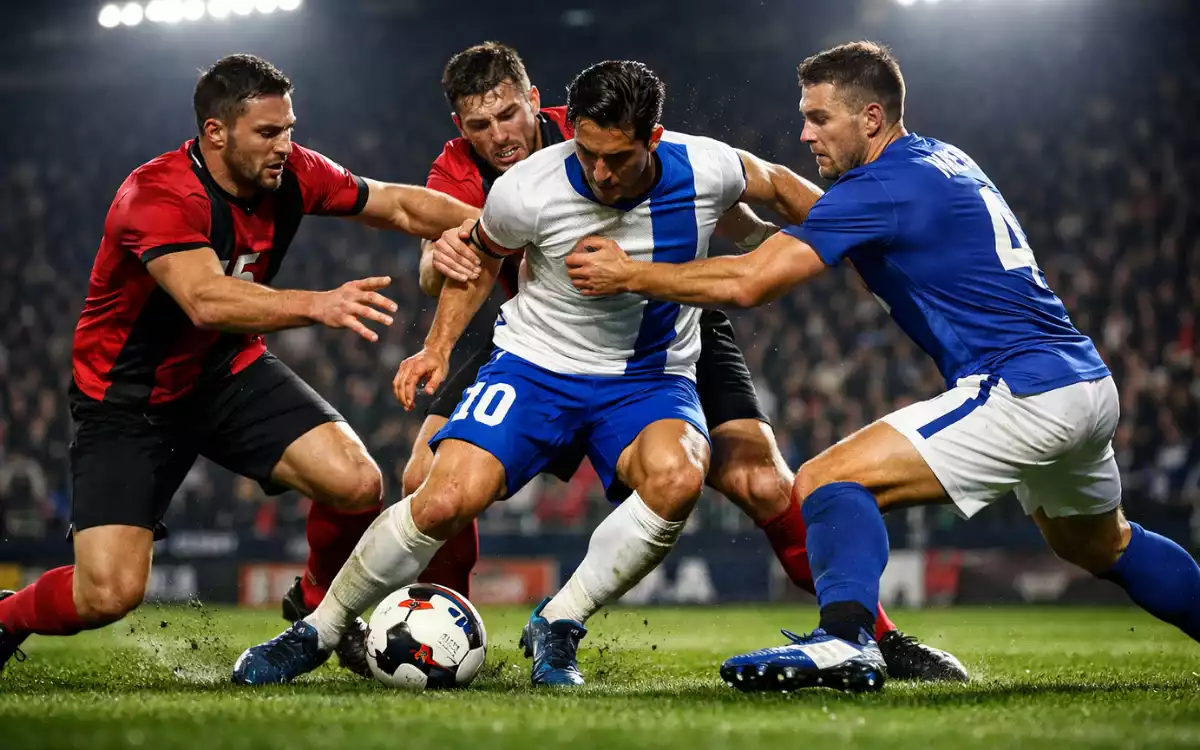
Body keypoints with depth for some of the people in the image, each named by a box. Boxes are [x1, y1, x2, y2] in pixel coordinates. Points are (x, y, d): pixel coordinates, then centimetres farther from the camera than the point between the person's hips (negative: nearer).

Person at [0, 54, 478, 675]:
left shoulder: (289, 174, -9)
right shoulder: (157, 196, -29)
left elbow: (399, 205, 4)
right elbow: (206, 301, -46)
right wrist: (317, 305, -59)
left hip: (229, 373, 6)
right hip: (129, 397, -6)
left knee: (356, 483, -17)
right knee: (109, 594, -18)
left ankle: (321, 604, 13)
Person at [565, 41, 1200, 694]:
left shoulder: (884, 186, -13)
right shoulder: (944, 161, 15)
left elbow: (748, 283, -17)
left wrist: (629, 275, -7)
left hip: (1024, 389, -10)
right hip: (1089, 383, 10)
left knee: (828, 480, -15)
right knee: (1100, 545, 34)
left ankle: (845, 641, -35)